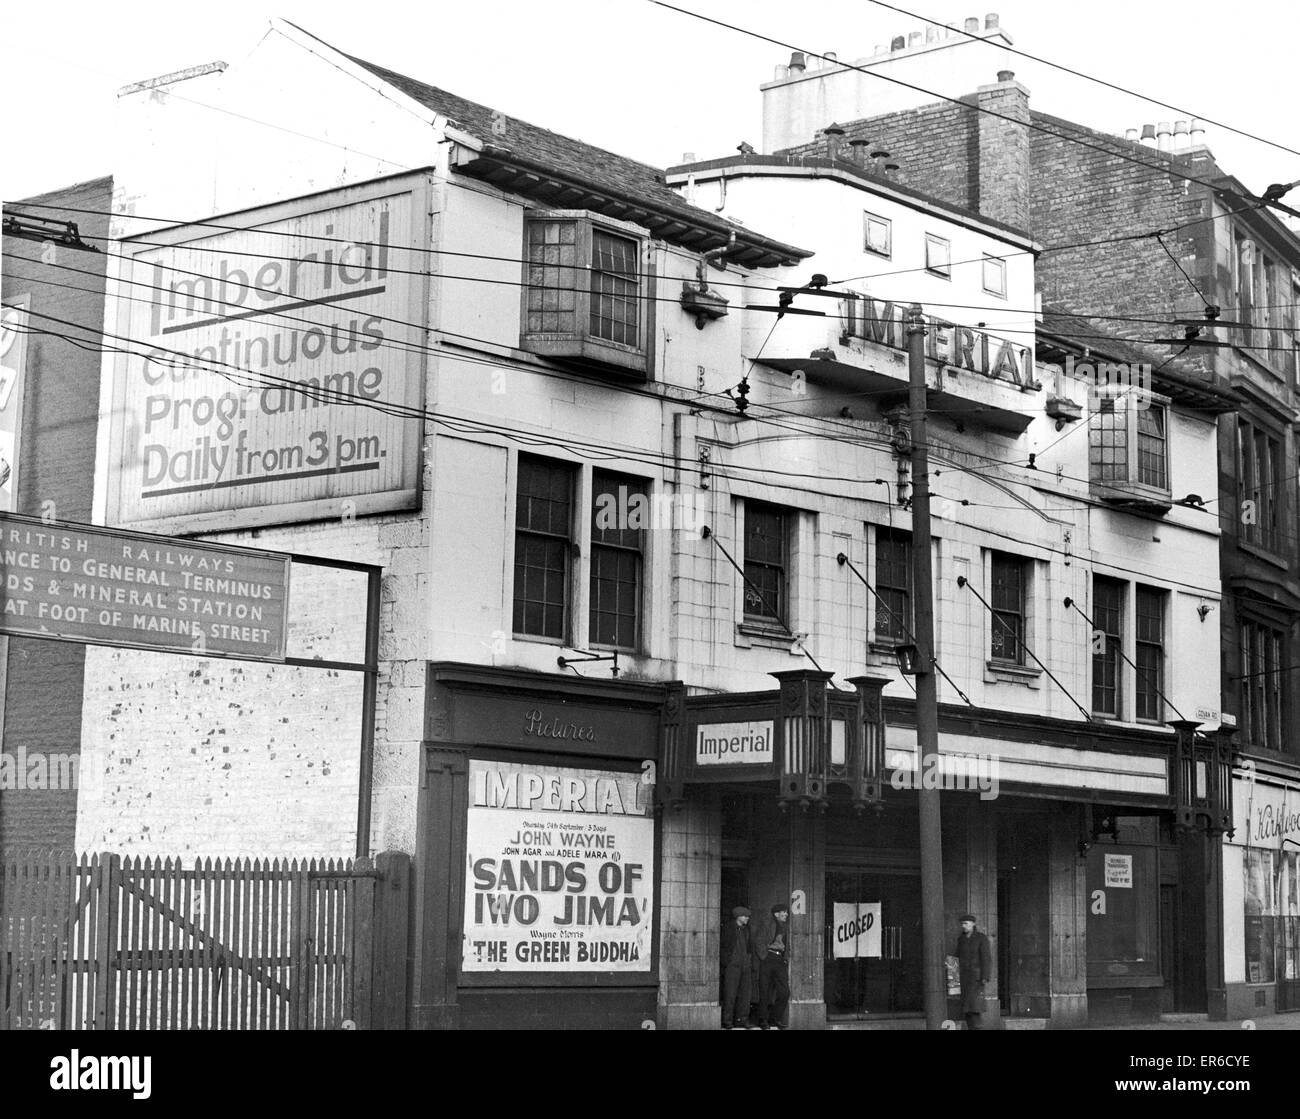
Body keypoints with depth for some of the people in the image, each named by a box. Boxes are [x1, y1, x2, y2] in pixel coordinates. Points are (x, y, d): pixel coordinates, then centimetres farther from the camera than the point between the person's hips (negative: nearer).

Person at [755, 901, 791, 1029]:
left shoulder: (785, 927, 15)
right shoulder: (769, 926, -2)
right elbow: (758, 942, -6)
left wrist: (786, 958, 12)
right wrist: (763, 956, -8)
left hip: (780, 961, 6)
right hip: (768, 959, -5)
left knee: (784, 992, 0)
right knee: (765, 992, -1)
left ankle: (776, 1018, 12)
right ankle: (763, 1020, 8)